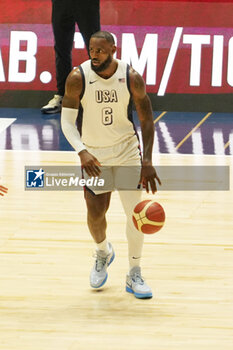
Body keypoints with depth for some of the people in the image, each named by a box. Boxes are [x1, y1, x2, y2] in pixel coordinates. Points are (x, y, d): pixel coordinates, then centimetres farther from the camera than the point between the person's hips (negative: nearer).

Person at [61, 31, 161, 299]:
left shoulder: (132, 78, -15)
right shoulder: (78, 78, -18)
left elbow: (146, 119, -7)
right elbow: (67, 120, -14)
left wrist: (147, 161, -13)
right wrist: (82, 152, -30)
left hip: (127, 150, 0)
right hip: (93, 153, 0)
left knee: (135, 213, -3)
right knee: (95, 213, 1)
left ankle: (134, 275, 14)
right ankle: (103, 253, 36)